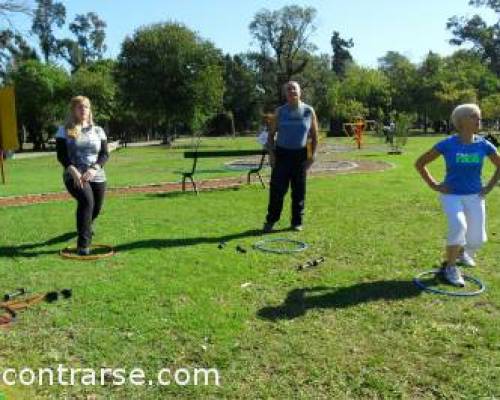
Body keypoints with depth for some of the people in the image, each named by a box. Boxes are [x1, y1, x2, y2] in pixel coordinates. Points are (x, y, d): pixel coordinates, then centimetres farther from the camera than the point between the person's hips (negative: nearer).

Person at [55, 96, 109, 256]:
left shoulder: (98, 130, 9)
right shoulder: (64, 130, 3)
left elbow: (105, 154, 1)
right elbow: (61, 155, -5)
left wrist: (94, 169, -17)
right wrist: (73, 171, -22)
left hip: (97, 176, 4)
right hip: (74, 176, -4)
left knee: (96, 208, 10)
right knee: (87, 201, -29)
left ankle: (85, 227, 49)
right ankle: (83, 243, -23)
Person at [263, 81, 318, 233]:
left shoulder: (308, 111, 2)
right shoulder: (280, 111, 2)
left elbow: (314, 135, 6)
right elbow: (271, 134, 5)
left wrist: (313, 154, -3)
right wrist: (271, 153, -5)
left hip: (300, 154, 1)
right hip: (282, 153, 0)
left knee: (299, 190, 4)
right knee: (277, 189, -3)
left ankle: (297, 222, 16)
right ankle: (270, 221, 8)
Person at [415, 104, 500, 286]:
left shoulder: (484, 145, -5)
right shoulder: (447, 144, -12)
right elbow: (420, 163, -2)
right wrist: (434, 185, -6)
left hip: (474, 196, 3)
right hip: (452, 195, -3)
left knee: (477, 239, 3)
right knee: (458, 227, -27)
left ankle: (463, 252, 41)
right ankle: (450, 268, -7)